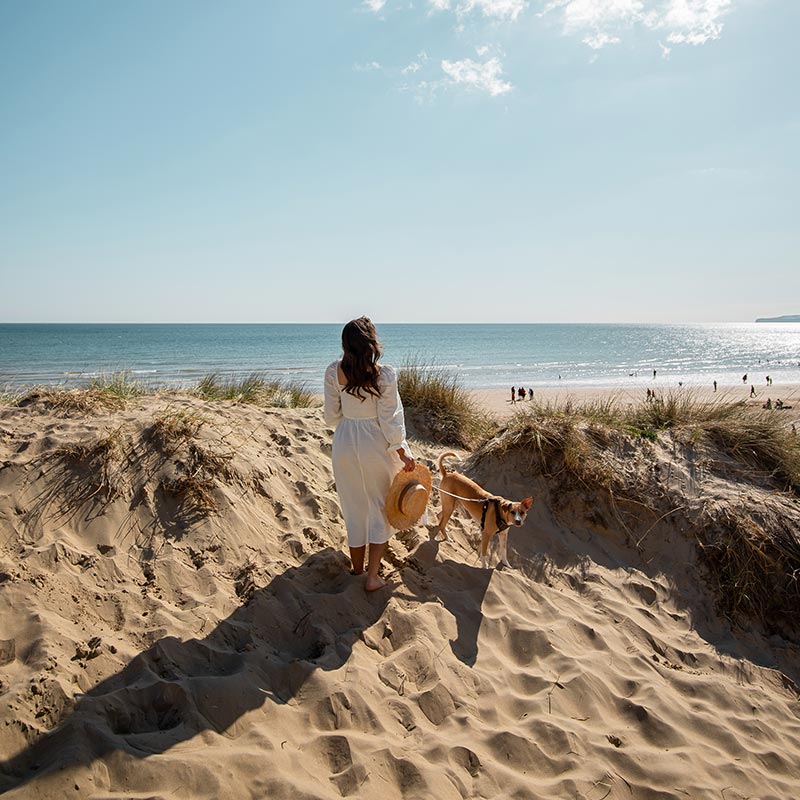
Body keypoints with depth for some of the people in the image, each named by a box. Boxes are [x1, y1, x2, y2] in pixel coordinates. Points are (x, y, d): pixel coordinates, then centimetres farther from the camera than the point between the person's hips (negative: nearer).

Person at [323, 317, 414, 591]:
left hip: (345, 445, 3)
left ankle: (357, 571, 31)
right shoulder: (385, 375, -18)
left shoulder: (334, 372, -10)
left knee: (355, 509, 17)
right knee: (381, 509, 15)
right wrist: (402, 453, -4)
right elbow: (389, 420, -14)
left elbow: (331, 415, -2)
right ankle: (372, 576, 13)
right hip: (376, 446, -2)